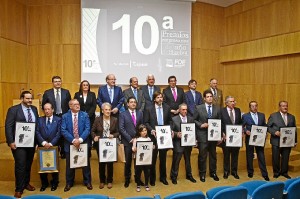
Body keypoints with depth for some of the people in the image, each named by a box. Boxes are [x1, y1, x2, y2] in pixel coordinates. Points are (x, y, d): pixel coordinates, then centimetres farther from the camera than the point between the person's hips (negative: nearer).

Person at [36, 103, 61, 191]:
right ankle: (44, 183, 25)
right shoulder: (40, 119, 7)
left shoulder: (58, 119, 1)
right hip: (42, 146, 2)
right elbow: (37, 132, -2)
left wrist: (51, 143, -15)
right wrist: (43, 142, -15)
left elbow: (59, 133, -6)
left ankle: (54, 183, 23)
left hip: (54, 146, -2)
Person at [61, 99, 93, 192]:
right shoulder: (65, 116, 1)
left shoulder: (85, 115, 1)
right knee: (70, 164, 11)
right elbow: (63, 131, -8)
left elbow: (87, 129, -8)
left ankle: (87, 182, 25)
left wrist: (80, 140, -20)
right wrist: (73, 140, -19)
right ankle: (69, 183, 28)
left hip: (83, 143, 0)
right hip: (70, 144, 0)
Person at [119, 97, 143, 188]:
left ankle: (138, 178, 24)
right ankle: (127, 179, 23)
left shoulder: (140, 113, 8)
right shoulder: (123, 114, -1)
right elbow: (121, 128, -8)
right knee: (128, 161, 7)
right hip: (128, 141, -2)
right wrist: (130, 139, -12)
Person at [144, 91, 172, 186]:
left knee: (163, 158, 12)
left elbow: (170, 121, 11)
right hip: (153, 136, -2)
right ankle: (152, 179, 19)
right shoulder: (149, 109, -1)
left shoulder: (167, 108, 6)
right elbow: (146, 122, -3)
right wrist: (151, 130, -18)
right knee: (153, 158, 5)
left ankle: (163, 177, 27)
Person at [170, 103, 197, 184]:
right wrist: (177, 134, -24)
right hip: (178, 143, -3)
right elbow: (171, 131, -6)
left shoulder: (190, 119, 6)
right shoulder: (174, 119, -5)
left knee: (188, 160, 17)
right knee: (176, 161, 5)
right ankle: (174, 177, 20)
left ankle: (189, 175, 34)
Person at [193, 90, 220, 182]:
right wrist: (201, 125, -14)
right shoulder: (199, 108, -3)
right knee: (202, 155, 4)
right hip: (202, 135, -3)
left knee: (213, 155, 13)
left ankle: (213, 173, 29)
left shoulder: (217, 108, 5)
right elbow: (193, 120, 1)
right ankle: (202, 174, 19)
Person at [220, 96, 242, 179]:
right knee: (226, 155, 8)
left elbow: (240, 122, 10)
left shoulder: (238, 110, 7)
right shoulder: (222, 111, -4)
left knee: (235, 154, 10)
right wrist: (223, 134, -12)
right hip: (226, 136, -3)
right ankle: (226, 171, 22)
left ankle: (234, 171, 24)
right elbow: (220, 124, -5)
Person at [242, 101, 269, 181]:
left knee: (261, 156, 3)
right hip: (249, 139, -1)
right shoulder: (245, 116, -2)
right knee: (249, 156, 10)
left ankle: (265, 174, 11)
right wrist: (246, 131, -19)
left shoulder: (262, 115, 8)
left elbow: (265, 126, 11)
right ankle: (250, 172, 25)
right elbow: (242, 127, -1)